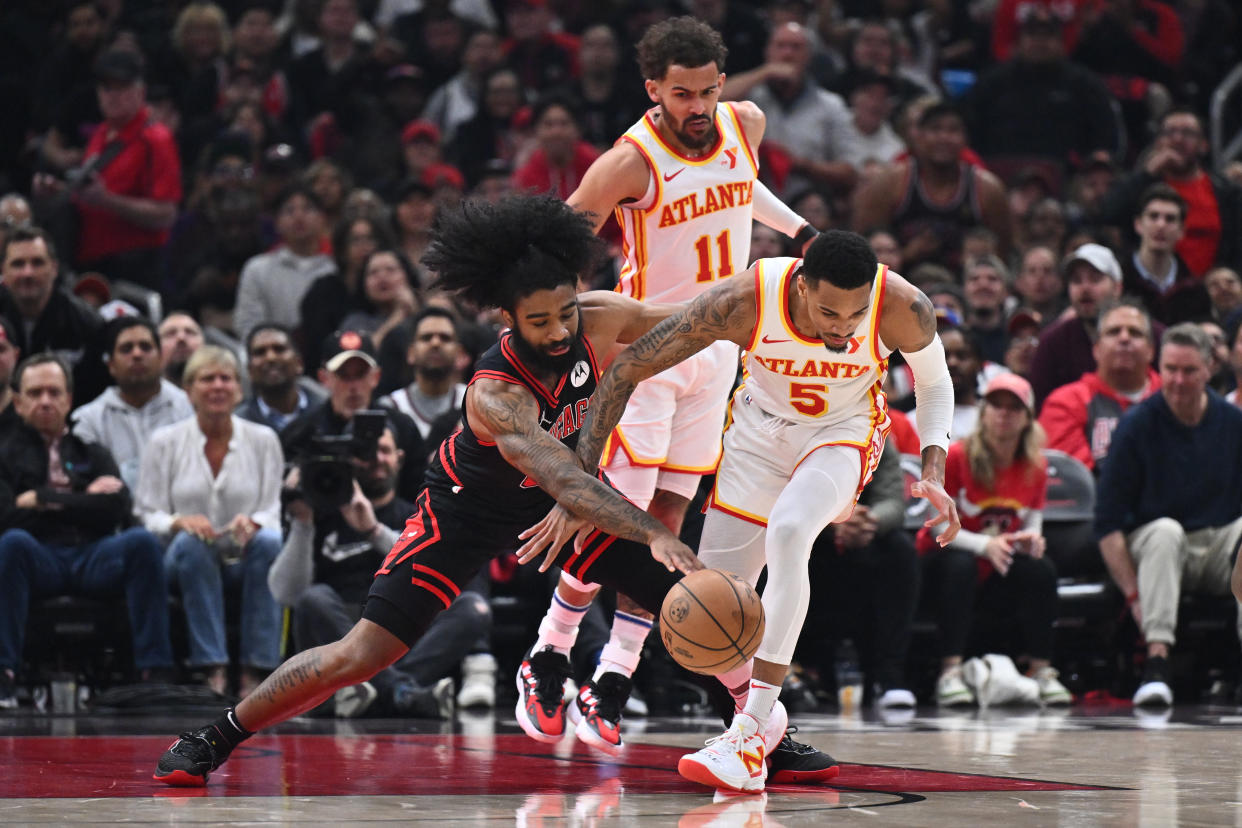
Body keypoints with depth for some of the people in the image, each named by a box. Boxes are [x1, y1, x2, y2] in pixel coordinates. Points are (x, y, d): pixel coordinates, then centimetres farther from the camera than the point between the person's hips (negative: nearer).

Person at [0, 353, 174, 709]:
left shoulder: (92, 453, 25)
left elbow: (116, 507, 5)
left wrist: (46, 500, 0)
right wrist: (83, 499, 2)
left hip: (95, 559, 2)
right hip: (39, 559, -2)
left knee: (142, 541, -29)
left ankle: (155, 671, -34)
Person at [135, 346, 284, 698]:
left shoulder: (263, 440, 9)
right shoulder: (165, 442, 6)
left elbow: (273, 513, 4)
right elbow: (148, 515, 2)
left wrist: (252, 524, -20)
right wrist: (180, 522, -20)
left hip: (244, 560, 1)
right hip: (184, 560, -1)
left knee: (269, 542, -33)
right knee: (191, 542, -36)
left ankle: (255, 673, -34)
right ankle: (213, 669, -39)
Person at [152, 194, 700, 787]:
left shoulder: (597, 320, -24)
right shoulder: (495, 394, -40)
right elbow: (564, 482, -52)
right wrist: (655, 534, -63)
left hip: (549, 505, 6)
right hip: (468, 508, -5)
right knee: (359, 655, -12)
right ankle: (212, 739, 4)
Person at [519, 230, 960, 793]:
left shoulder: (902, 308, -30)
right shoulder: (744, 301, -33)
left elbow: (934, 381, -5)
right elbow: (625, 370, -23)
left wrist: (934, 474, -18)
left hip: (844, 432, -2)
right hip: (760, 431, 2)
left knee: (786, 534, -34)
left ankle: (750, 743, -33)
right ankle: (759, 713, 33)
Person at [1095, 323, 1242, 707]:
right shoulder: (1137, 426, -8)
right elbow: (1108, 522, -10)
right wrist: (1133, 594, -19)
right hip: (1154, 549, -2)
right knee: (1166, 530, -35)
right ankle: (1156, 662, -44)